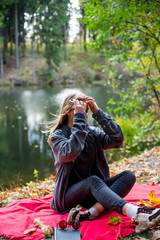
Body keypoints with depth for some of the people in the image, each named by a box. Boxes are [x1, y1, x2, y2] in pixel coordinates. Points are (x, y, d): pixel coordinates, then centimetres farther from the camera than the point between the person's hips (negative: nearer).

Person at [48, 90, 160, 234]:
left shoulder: (93, 133, 9)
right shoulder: (58, 136, -4)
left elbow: (117, 139, -9)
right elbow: (70, 152, -27)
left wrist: (98, 113, -11)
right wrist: (79, 117, -25)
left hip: (93, 191, 5)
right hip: (69, 194, -5)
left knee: (128, 176, -18)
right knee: (93, 180, -35)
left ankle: (90, 213, -38)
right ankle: (136, 214, -56)